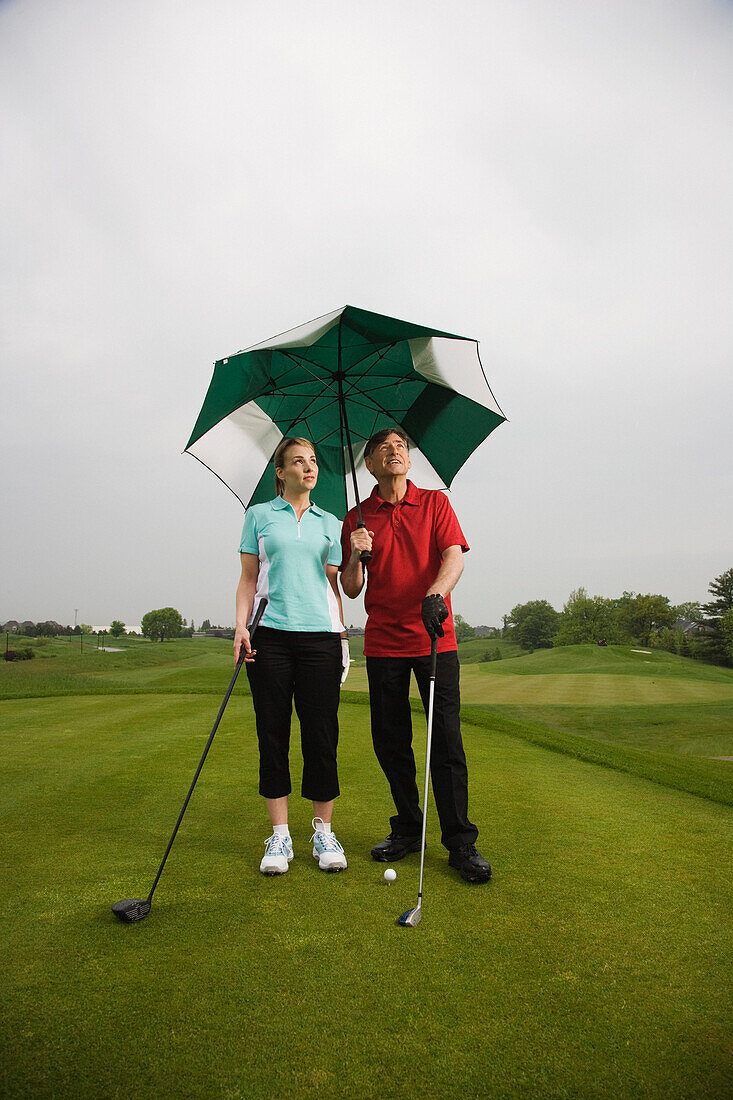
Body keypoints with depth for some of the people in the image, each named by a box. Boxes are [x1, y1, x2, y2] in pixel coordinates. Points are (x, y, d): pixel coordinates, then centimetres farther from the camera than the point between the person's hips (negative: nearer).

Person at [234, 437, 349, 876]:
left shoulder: (330, 523, 15)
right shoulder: (259, 515, 11)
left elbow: (334, 584, 14)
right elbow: (249, 578, 9)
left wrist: (341, 632, 4)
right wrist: (241, 626, -3)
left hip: (320, 634, 1)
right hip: (270, 635, -1)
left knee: (322, 733, 1)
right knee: (273, 733, 3)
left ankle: (324, 832, 15)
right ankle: (280, 835, 15)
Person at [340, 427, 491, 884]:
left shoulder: (435, 502, 6)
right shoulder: (357, 518, 9)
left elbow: (455, 556, -7)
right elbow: (351, 589, 7)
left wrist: (435, 593, -27)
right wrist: (356, 557, -14)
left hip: (435, 637, -2)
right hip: (383, 644, 2)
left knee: (446, 740, -3)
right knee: (390, 742, 8)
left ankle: (461, 842, 8)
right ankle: (408, 829, 25)